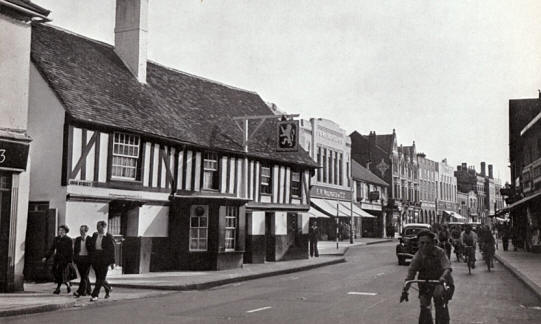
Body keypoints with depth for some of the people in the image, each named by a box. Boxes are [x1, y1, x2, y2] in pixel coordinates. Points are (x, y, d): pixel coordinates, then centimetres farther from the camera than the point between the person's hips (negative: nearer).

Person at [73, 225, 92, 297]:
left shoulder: (90, 239, -2)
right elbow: (75, 250, 11)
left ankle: (80, 291, -12)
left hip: (87, 259, -4)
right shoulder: (77, 239, 9)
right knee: (83, 276, 8)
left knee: (84, 276, -9)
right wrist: (74, 259, 3)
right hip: (79, 259, 4)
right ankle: (88, 290, 21)